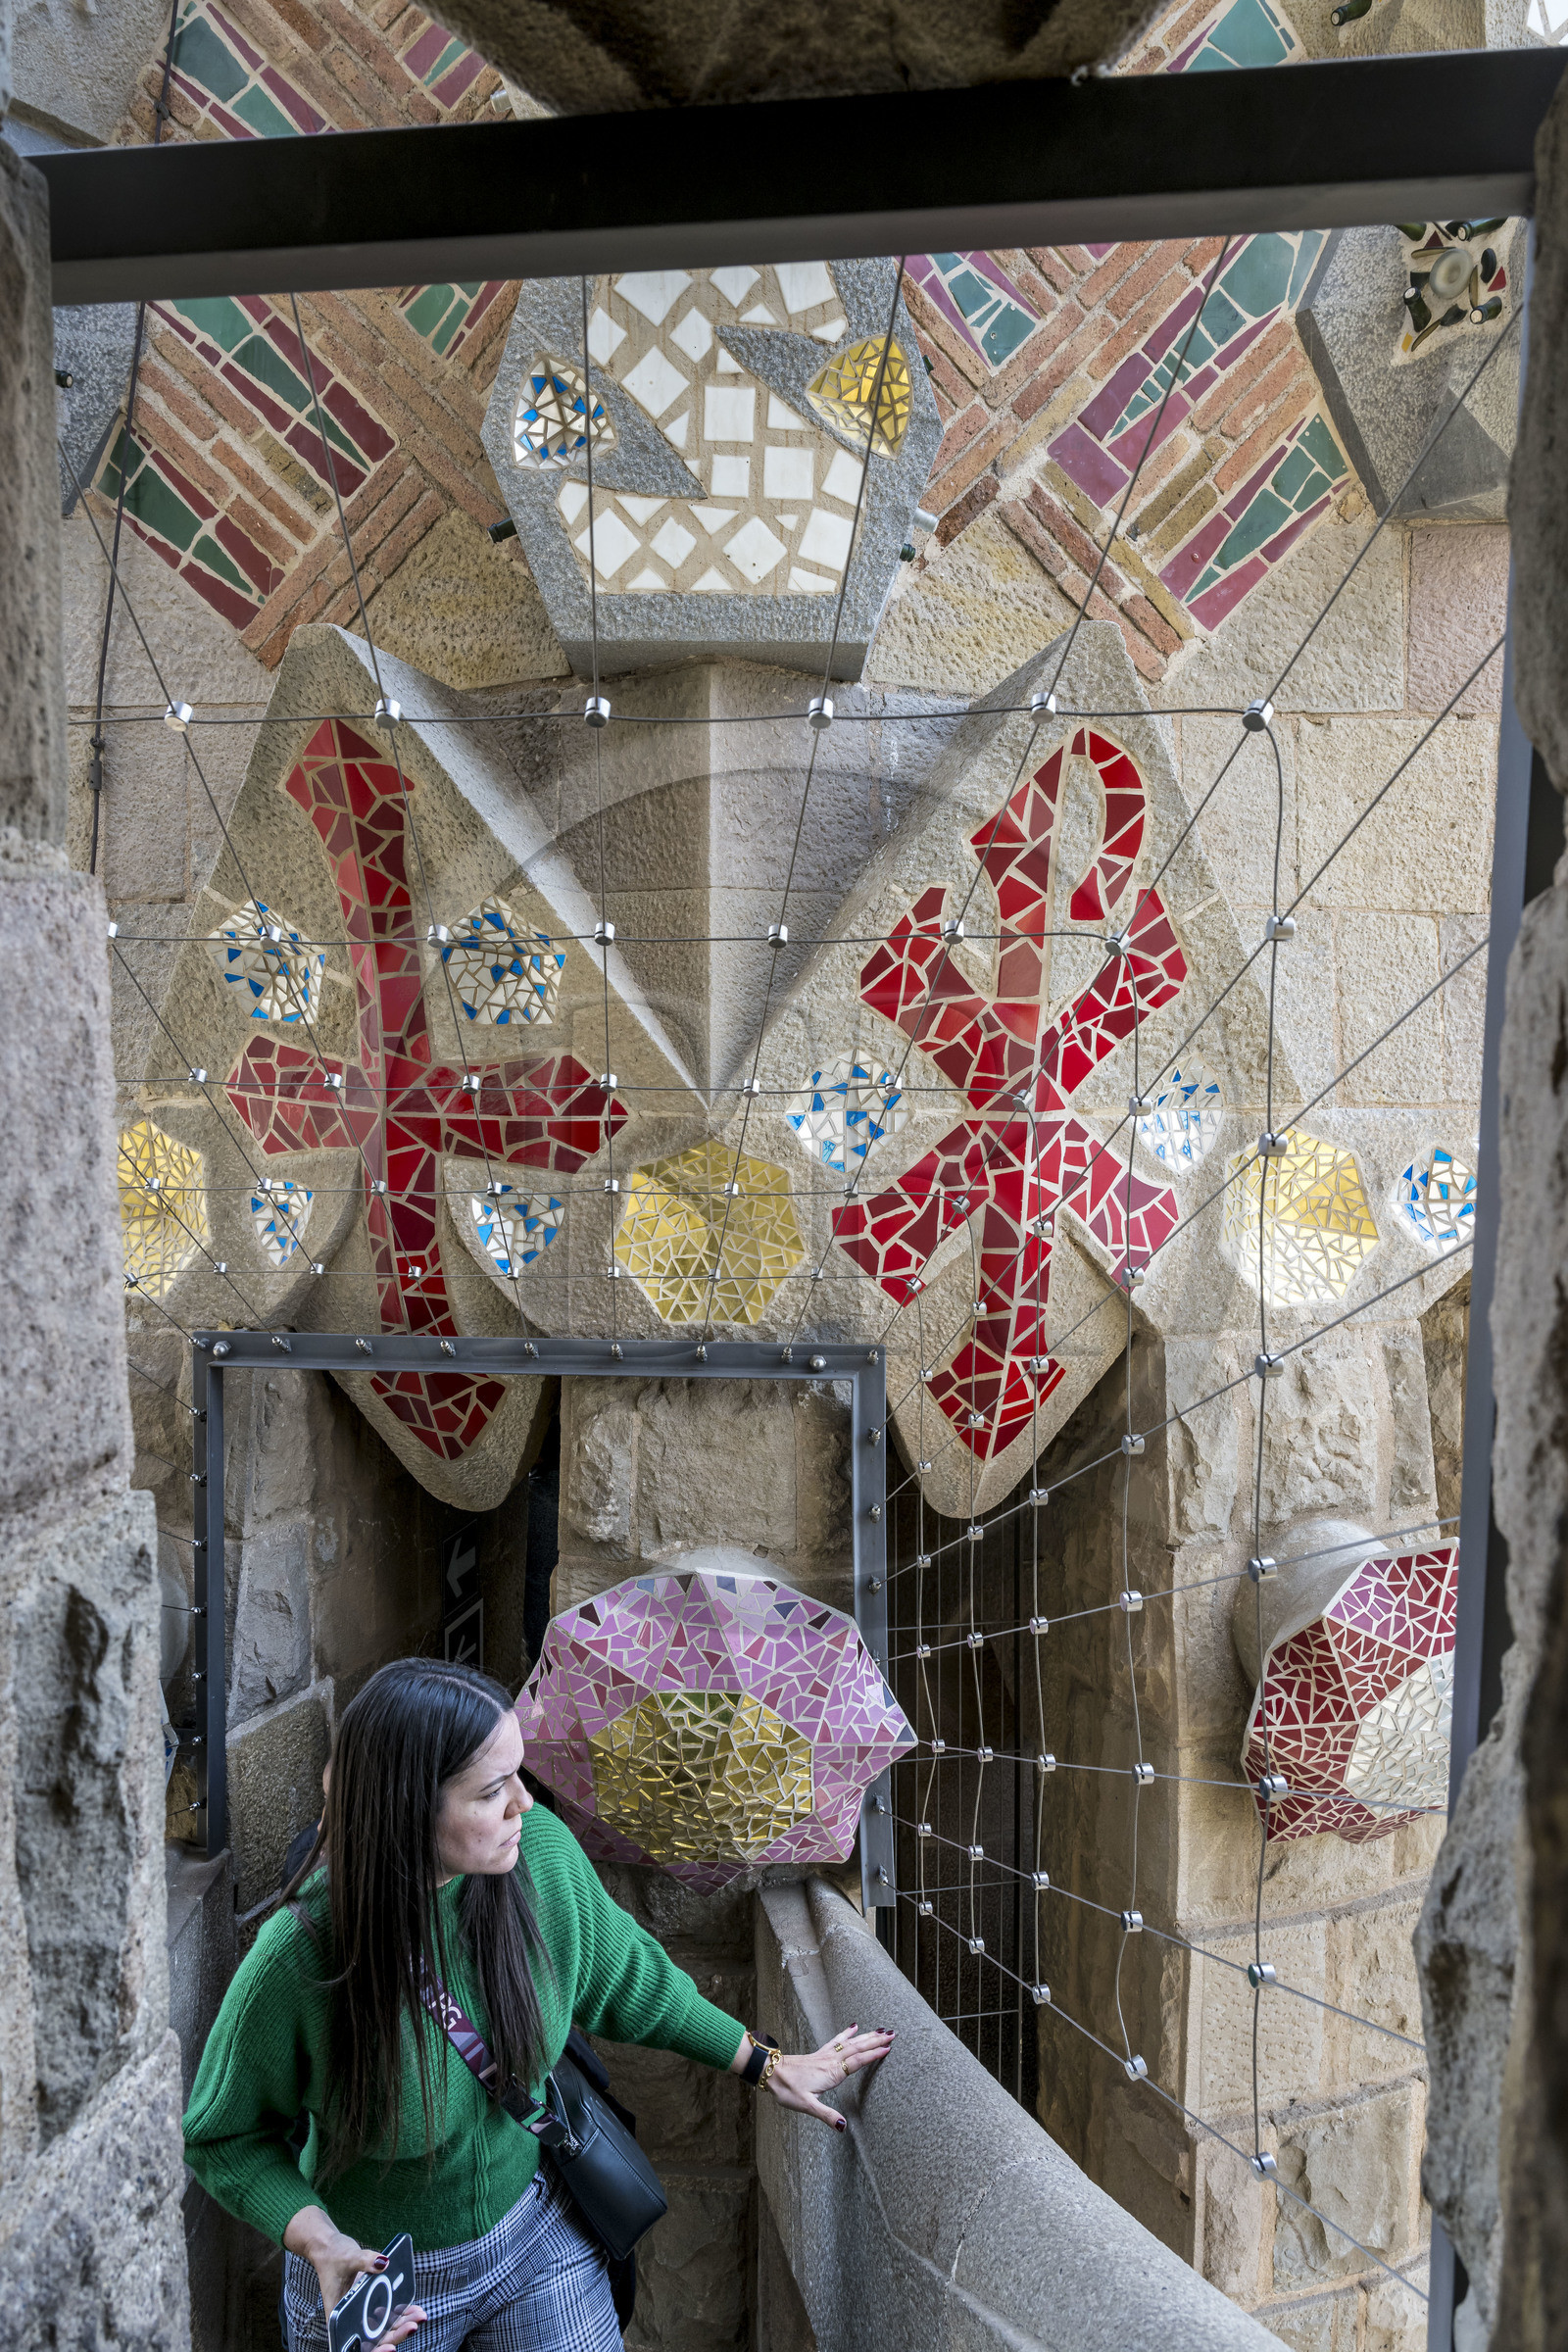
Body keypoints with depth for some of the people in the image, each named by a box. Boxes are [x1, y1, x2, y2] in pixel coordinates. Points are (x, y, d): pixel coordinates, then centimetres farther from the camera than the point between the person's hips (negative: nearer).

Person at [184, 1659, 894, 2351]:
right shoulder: (297, 1956, -32)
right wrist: (318, 2241, -28)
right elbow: (223, 2136, -12)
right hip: (373, 2272, -2)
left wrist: (765, 2065, 5)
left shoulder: (541, 1850, -21)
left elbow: (626, 1977, -2)